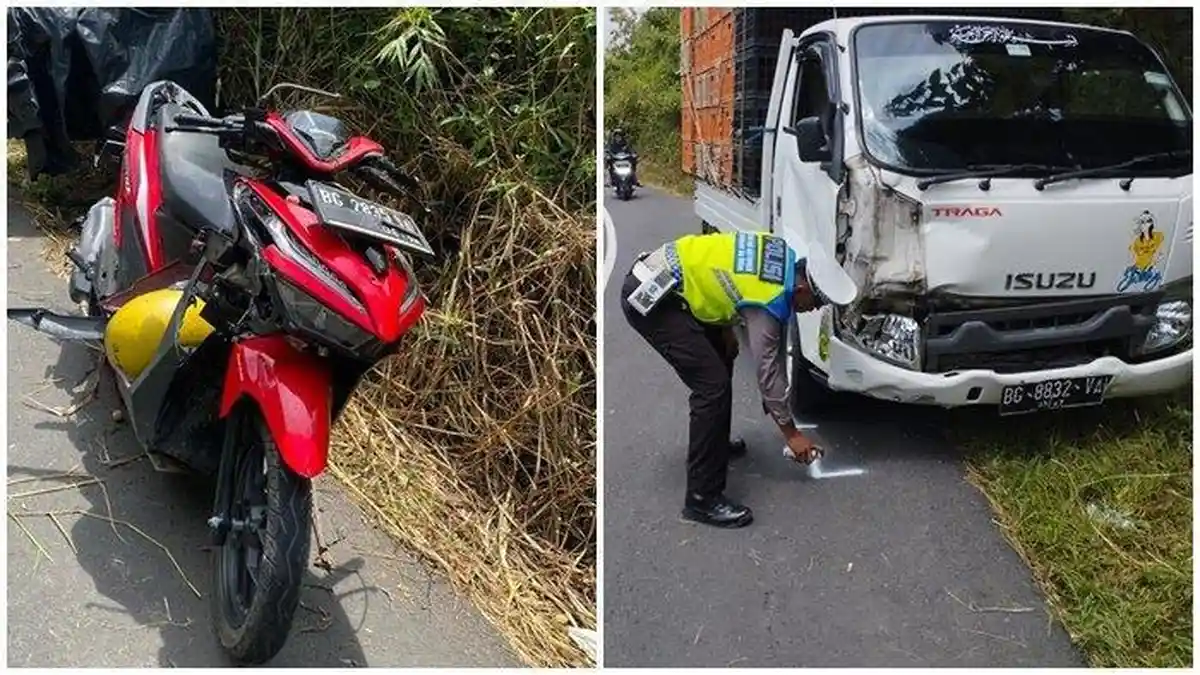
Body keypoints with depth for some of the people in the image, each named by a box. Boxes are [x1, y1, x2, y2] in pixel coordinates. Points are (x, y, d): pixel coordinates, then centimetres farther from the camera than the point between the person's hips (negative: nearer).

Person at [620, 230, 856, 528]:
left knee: (720, 360, 22)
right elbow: (768, 372, -9)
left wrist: (726, 330, 16)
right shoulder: (767, 305, -18)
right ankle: (703, 498, -6)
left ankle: (715, 444, 39)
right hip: (649, 297, -10)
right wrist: (792, 434, 4)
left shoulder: (783, 256, 4)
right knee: (713, 385, -13)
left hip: (659, 274, 10)